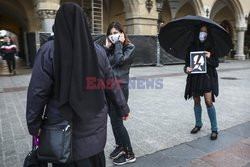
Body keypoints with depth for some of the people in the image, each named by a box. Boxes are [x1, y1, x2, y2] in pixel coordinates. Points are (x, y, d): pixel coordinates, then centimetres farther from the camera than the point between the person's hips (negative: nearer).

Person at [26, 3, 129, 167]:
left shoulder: (49, 51, -13)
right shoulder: (98, 50, -3)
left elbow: (38, 91, -12)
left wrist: (34, 124, -1)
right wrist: (123, 108, 14)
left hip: (63, 125, -3)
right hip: (95, 122, 3)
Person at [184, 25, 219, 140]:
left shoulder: (211, 47, 1)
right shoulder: (192, 47, 5)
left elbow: (216, 64, 1)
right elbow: (187, 61, 8)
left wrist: (209, 58, -18)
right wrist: (187, 68, -13)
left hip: (207, 76, -2)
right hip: (194, 77, 2)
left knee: (209, 102, -9)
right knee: (196, 101, 10)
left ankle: (214, 129, 3)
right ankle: (198, 124, 28)